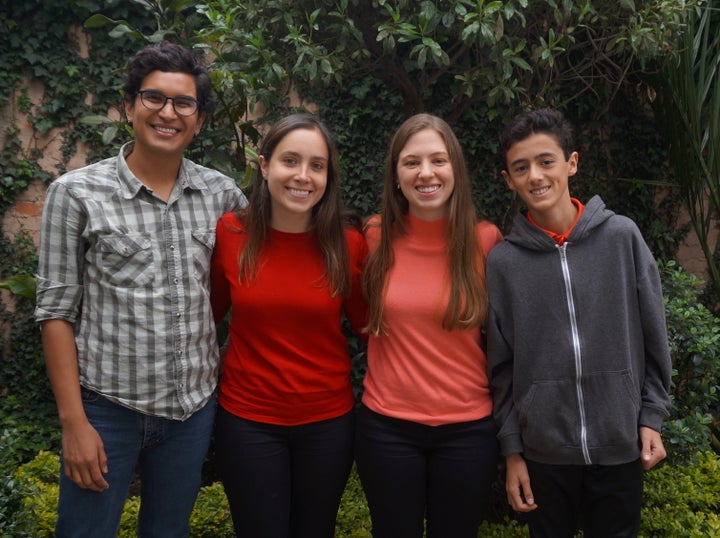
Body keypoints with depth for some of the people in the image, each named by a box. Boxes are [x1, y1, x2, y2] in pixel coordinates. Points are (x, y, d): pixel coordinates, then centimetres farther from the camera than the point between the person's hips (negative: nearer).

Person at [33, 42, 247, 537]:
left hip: (194, 407, 3)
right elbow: (56, 311, -7)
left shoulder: (222, 193, 0)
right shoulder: (77, 193, -8)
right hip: (106, 408, -3)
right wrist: (73, 421, -10)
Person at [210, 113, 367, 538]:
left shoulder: (349, 242, -9)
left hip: (329, 420, 1)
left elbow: (364, 321, 5)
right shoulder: (229, 233, -9)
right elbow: (211, 311, 6)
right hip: (248, 420, 0)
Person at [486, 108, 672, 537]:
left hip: (621, 444, 0)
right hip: (544, 450, 0)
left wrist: (652, 417, 0)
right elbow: (502, 365, -1)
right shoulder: (503, 260, -5)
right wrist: (512, 450, -1)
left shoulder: (622, 236, -5)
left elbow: (653, 336, 2)